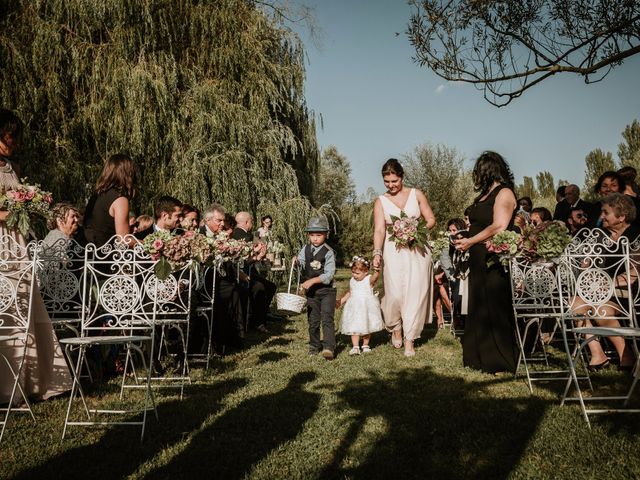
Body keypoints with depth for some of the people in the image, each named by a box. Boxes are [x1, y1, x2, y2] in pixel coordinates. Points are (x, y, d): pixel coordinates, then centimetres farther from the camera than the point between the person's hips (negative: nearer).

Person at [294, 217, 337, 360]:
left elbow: (328, 275, -17)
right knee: (313, 320, 13)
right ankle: (314, 346, 27)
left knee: (327, 319, -13)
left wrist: (312, 281, -25)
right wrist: (296, 261, -17)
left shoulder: (328, 252, -12)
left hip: (326, 290, -5)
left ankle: (329, 347, -14)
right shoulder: (306, 249, 4)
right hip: (310, 291, 5)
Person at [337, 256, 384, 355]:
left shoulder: (369, 279, -11)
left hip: (367, 307, -3)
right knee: (354, 327, -5)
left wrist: (377, 269, -56)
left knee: (367, 326, 9)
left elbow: (376, 276, -35)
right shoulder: (352, 281, 6)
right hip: (354, 307, 3)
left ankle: (365, 345, 24)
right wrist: (340, 301, 21)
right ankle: (355, 347, -2)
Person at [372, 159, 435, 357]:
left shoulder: (416, 194, 6)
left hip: (417, 250, 1)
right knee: (395, 293, -9)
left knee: (415, 293, -3)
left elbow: (431, 219, 7)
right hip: (394, 252, 0)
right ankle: (395, 327, 22)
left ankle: (409, 340, 8)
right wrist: (377, 253, -20)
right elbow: (379, 230, -6)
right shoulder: (381, 201, 4)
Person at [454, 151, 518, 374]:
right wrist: (465, 240, 5)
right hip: (478, 260, 9)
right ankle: (481, 357, 22)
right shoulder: (485, 195, 17)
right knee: (479, 309, 12)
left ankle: (501, 362, 8)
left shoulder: (504, 193, -9)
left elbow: (498, 228, -19)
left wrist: (470, 242, -13)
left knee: (495, 309, -2)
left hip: (494, 261, -9)